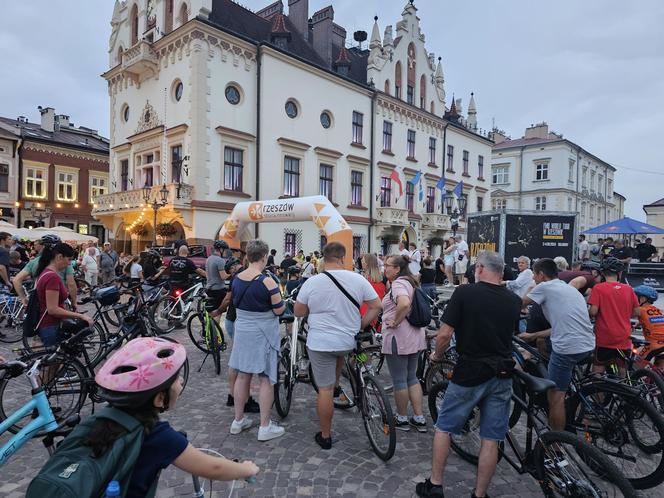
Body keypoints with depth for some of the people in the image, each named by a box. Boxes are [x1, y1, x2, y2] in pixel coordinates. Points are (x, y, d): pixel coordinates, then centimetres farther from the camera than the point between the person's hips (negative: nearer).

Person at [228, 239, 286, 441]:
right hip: (263, 333, -6)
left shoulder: (236, 279, 1)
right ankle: (265, 427, 10)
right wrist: (283, 303, 4)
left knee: (242, 375, 15)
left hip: (242, 330, 7)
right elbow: (279, 310, -16)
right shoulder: (267, 281, -20)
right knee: (266, 379, 3)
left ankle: (238, 420, 27)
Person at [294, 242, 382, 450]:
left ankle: (325, 436, 20)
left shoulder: (312, 282, -10)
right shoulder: (358, 280, -6)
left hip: (320, 343, -2)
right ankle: (336, 386, 38)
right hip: (349, 342, 3)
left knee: (324, 389, 7)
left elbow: (298, 312, -1)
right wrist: (360, 326, 9)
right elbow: (376, 306, -2)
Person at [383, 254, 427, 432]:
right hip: (416, 337, 10)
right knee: (412, 377, 17)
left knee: (399, 380, 5)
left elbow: (404, 304, -36)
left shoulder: (398, 284, -17)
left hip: (398, 337, -10)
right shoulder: (411, 283, 13)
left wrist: (395, 321, -23)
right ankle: (419, 419, 22)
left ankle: (402, 419, 19)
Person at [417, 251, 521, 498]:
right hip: (502, 375, 4)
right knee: (491, 439, 12)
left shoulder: (465, 292, -13)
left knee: (443, 428, 14)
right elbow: (509, 334, 12)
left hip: (470, 373, -4)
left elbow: (444, 334, -14)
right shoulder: (514, 300, 1)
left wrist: (437, 355, 4)